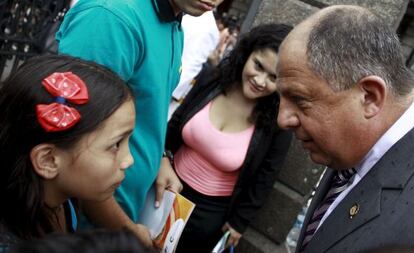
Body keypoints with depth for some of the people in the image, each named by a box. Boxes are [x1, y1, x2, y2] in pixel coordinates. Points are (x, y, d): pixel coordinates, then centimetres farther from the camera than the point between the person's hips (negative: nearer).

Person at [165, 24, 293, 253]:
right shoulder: (212, 79, -14)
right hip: (172, 188, 4)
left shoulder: (278, 122, -21)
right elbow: (175, 126, -1)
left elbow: (263, 180, -10)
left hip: (212, 212, -3)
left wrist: (238, 222, -2)